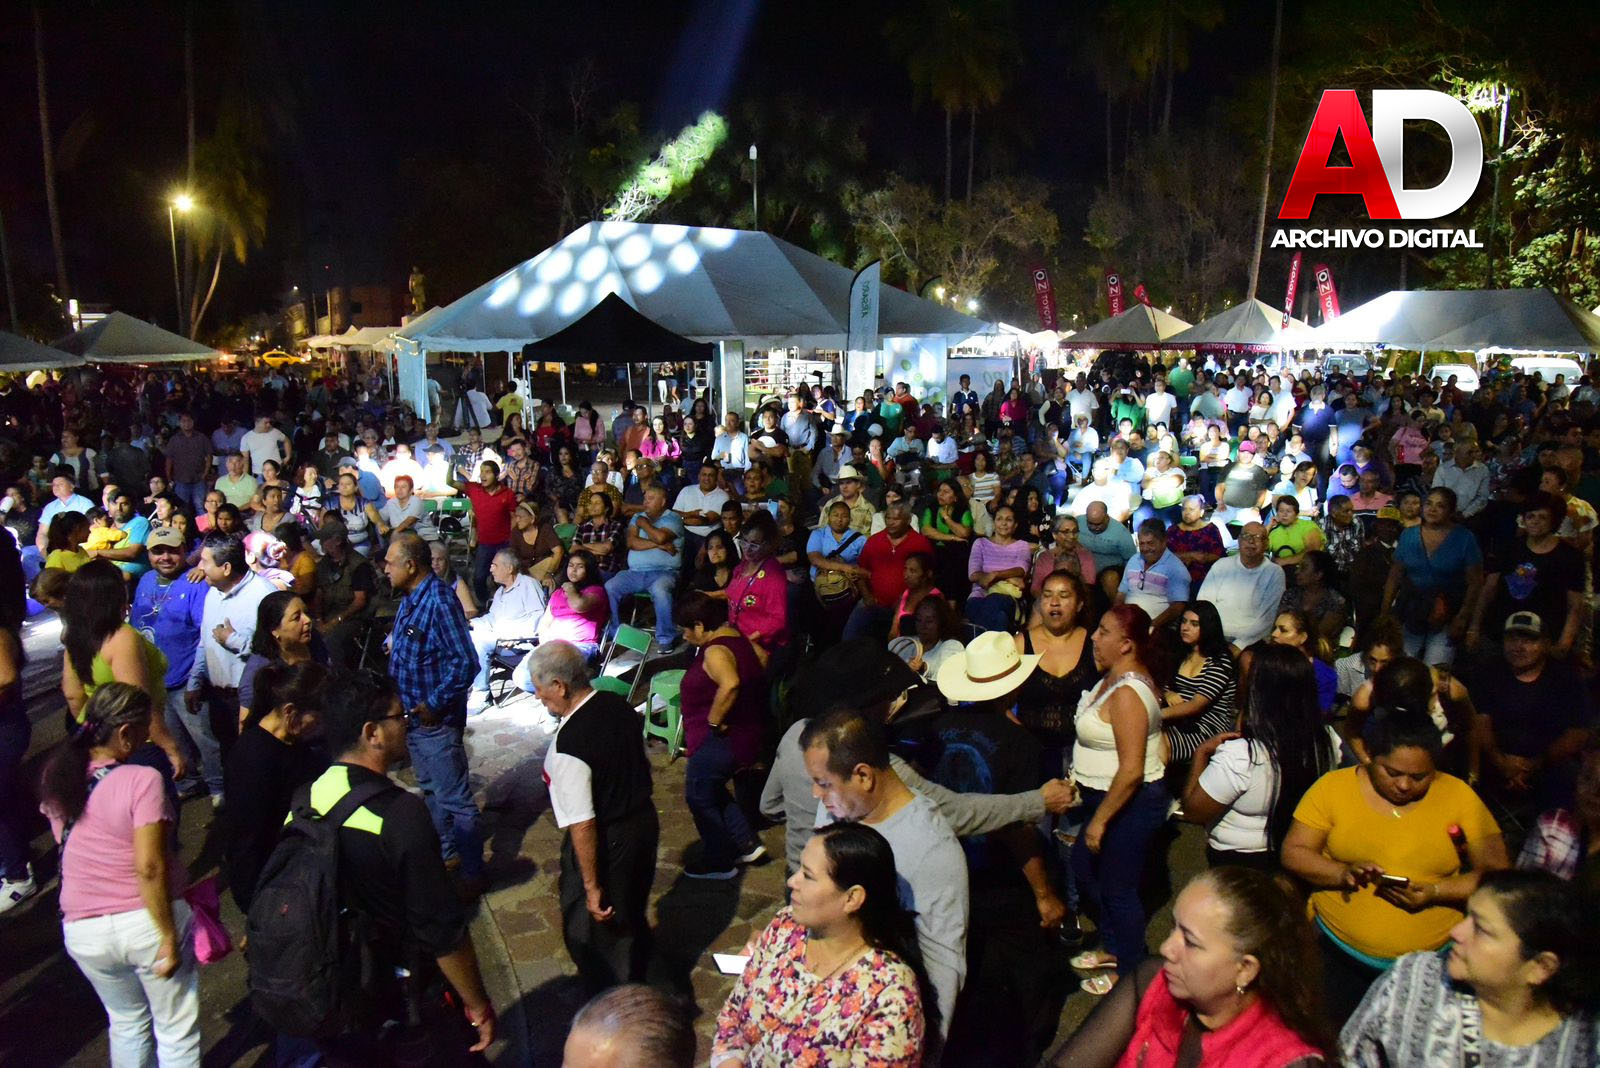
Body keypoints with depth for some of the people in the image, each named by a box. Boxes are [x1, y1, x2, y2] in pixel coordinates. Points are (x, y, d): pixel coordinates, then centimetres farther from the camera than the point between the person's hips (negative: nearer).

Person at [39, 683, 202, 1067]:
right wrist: (169, 938, -16)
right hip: (147, 920, -5)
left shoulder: (56, 778, -2)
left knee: (127, 1021, 27)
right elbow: (149, 868, -22)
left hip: (83, 930, 5)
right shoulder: (142, 780, -19)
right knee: (177, 1029, 13)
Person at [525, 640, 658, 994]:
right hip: (644, 821, 8)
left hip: (604, 842, -8)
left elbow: (583, 825, -26)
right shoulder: (619, 706, -6)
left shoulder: (567, 746, -29)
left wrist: (592, 886, -16)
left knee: (588, 934, 14)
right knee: (632, 917, 29)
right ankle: (635, 988, 50)